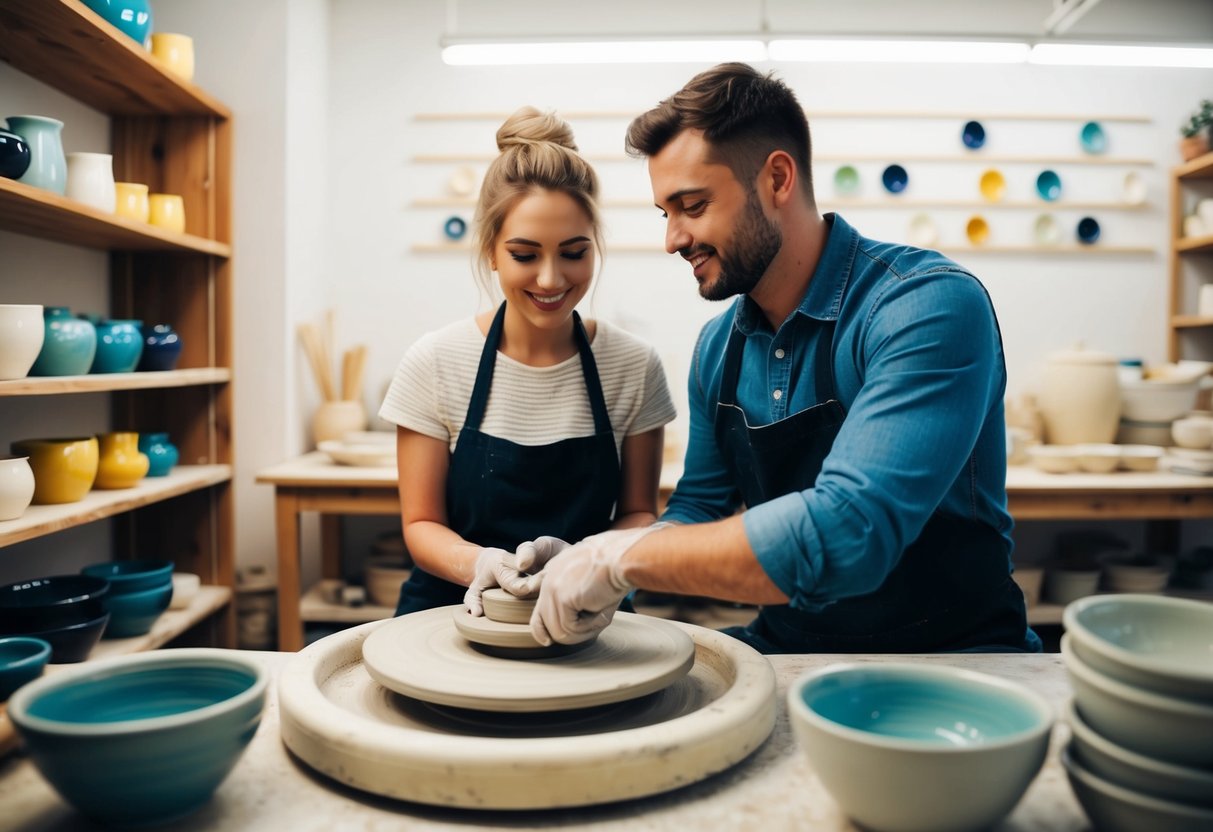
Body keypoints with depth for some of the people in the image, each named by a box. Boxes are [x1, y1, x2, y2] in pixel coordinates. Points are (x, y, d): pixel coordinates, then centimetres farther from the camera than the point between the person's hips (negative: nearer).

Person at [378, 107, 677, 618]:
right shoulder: (434, 363, -7)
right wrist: (479, 564, -22)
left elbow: (638, 513, 4)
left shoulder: (634, 366, -5)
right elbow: (421, 523, -1)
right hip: (462, 610, 1)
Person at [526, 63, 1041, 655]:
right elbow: (698, 508, 12)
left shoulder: (929, 306, -21)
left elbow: (847, 531, -32)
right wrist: (587, 565, -7)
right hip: (787, 647, 6)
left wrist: (621, 556, -26)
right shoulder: (718, 346, 3)